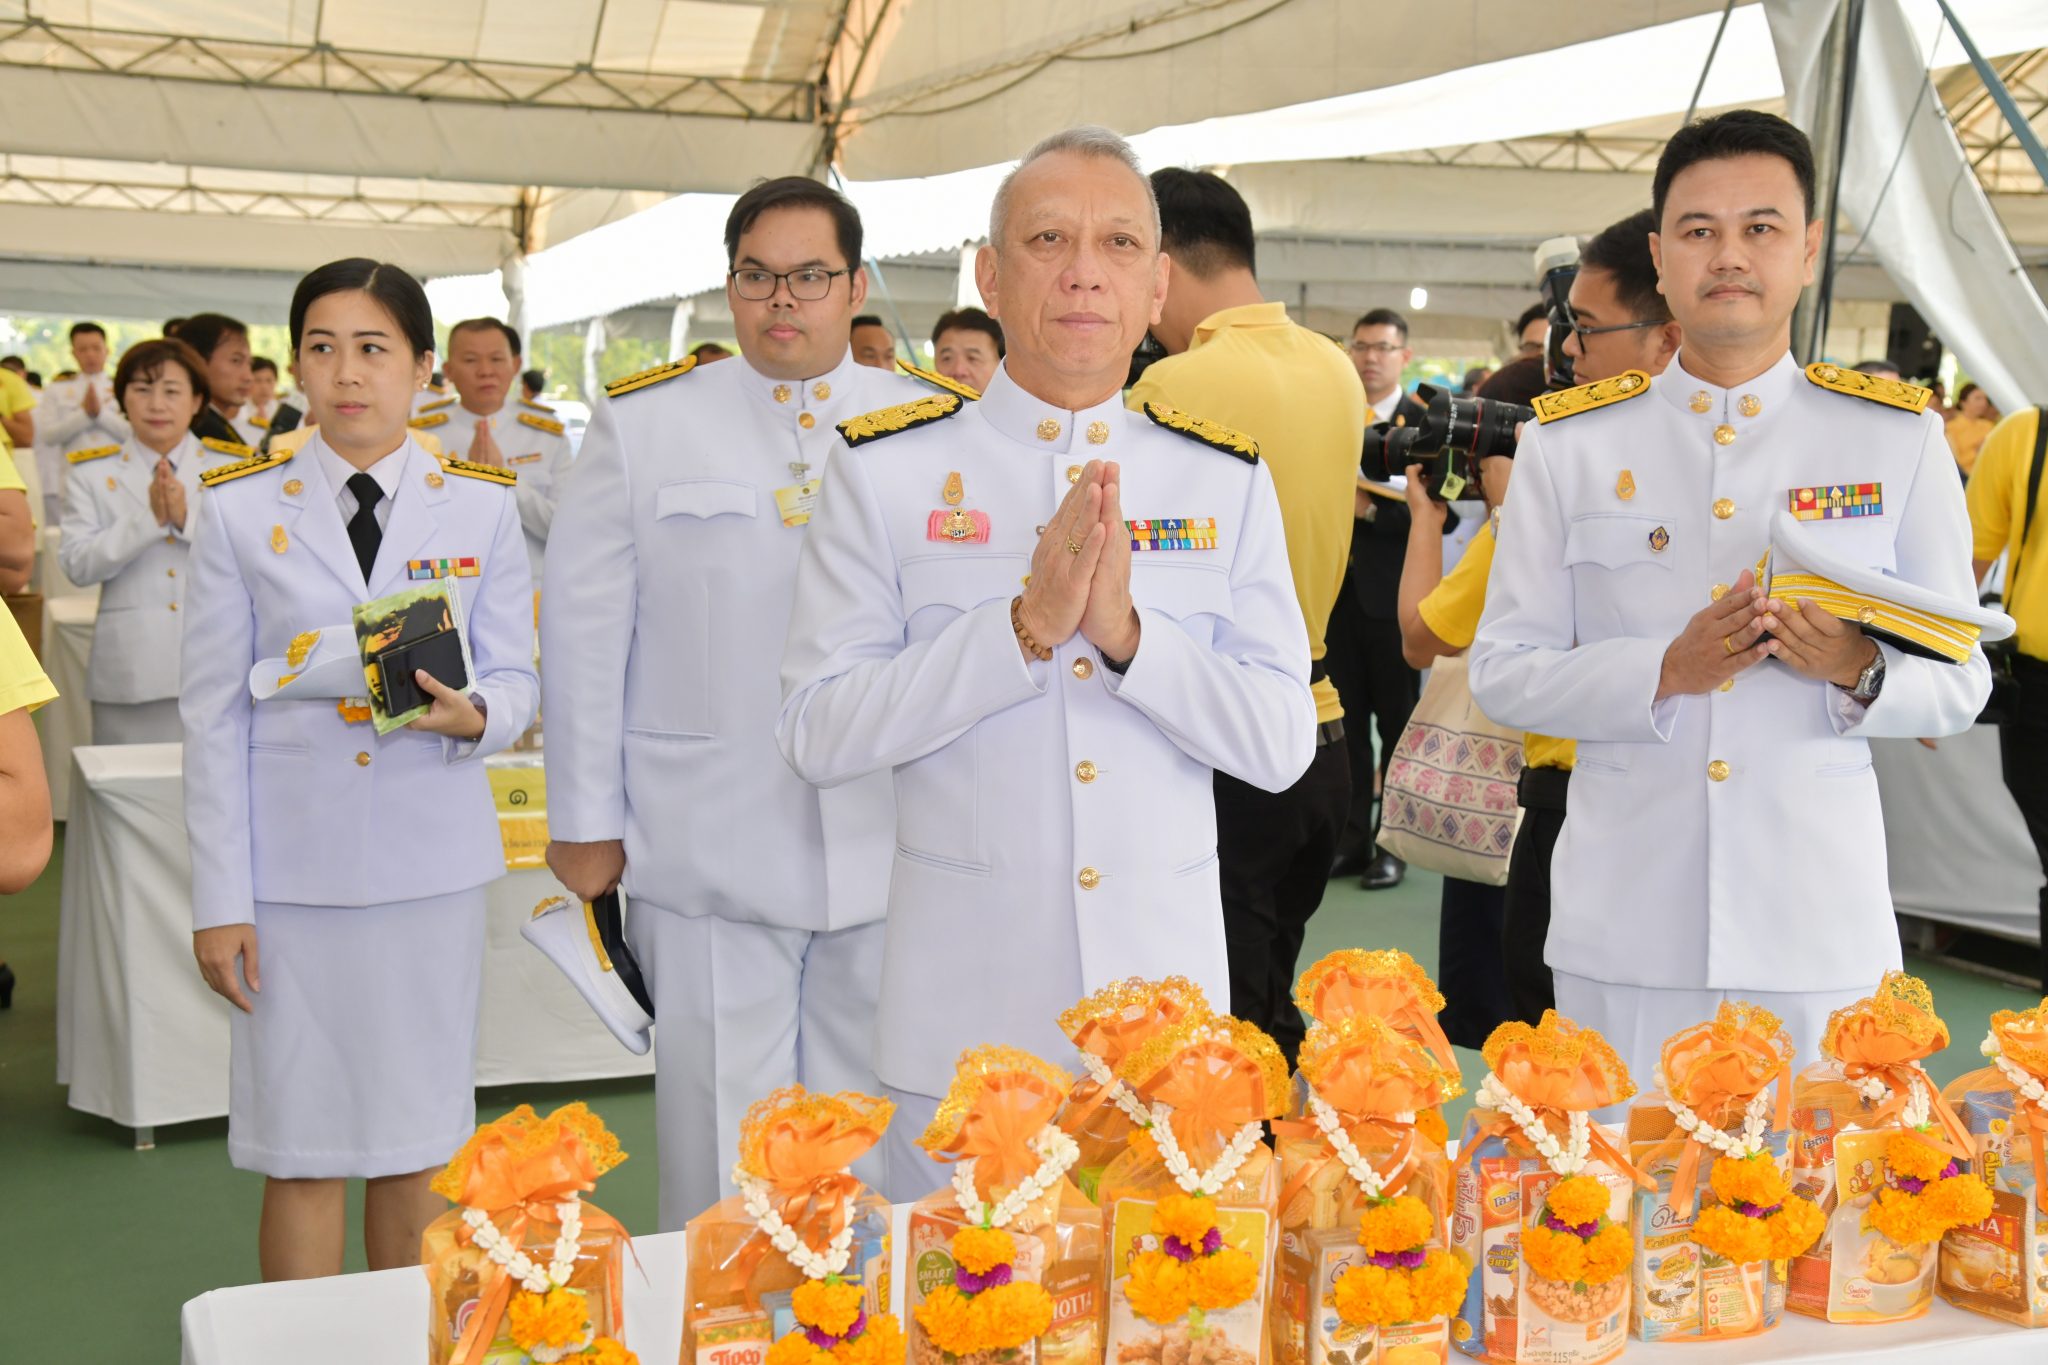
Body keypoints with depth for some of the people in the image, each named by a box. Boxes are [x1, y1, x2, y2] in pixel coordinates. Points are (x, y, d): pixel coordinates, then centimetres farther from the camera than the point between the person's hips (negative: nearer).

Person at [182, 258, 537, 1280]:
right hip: (292, 867, -1)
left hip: (433, 860, 1)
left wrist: (473, 715, -18)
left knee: (416, 1147, 9)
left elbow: (517, 679, 7)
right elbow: (213, 715, 1)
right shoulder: (239, 509, 2)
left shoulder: (482, 507, 5)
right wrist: (218, 899, -3)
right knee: (303, 1154, 3)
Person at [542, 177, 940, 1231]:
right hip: (708, 856, -1)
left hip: (888, 853, 2)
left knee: (881, 1146, 11)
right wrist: (586, 819, 2)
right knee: (721, 1153, 4)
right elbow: (585, 628, 4)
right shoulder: (643, 425, 3)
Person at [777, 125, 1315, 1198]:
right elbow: (819, 734, -8)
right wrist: (1024, 626, -19)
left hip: (1165, 986, 2)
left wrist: (1125, 630, -16)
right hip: (962, 1012, -2)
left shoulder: (1227, 480, 5)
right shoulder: (885, 469, -1)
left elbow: (1283, 743, -1)